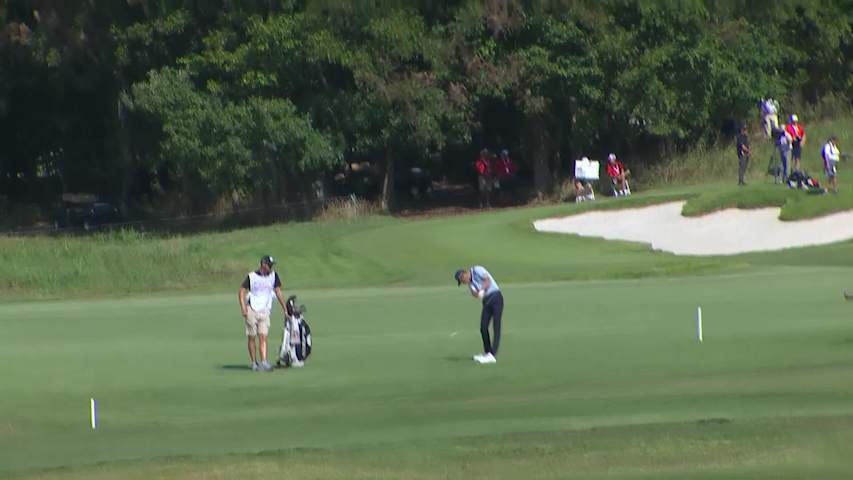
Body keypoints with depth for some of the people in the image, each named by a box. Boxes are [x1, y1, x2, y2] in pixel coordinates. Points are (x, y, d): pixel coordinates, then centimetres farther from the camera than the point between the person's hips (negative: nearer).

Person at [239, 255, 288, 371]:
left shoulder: (273, 276, 6)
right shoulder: (252, 276, -4)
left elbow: (278, 292, 10)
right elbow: (242, 291, -1)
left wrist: (285, 309, 8)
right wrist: (243, 308, -12)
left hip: (264, 312, 2)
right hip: (252, 310, -2)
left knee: (263, 338, -9)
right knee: (252, 338, 2)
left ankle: (264, 363, -16)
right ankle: (254, 363, 9)